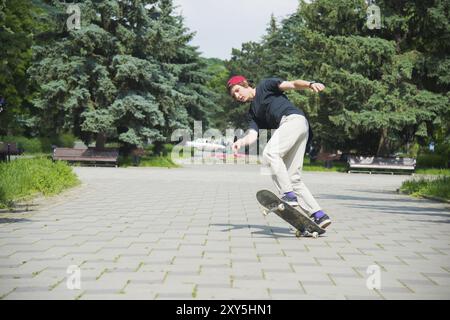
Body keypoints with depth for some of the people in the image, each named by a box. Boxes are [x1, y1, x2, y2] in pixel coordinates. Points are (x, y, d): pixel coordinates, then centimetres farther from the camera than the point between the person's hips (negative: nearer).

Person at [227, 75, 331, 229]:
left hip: (294, 118, -8)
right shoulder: (252, 114, 29)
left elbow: (293, 84, 2)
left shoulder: (265, 85, 15)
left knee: (270, 153, -25)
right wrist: (241, 141, -11)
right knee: (293, 177, 2)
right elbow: (252, 135, 12)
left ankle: (289, 195, -30)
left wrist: (310, 84, -18)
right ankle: (319, 215, 0)